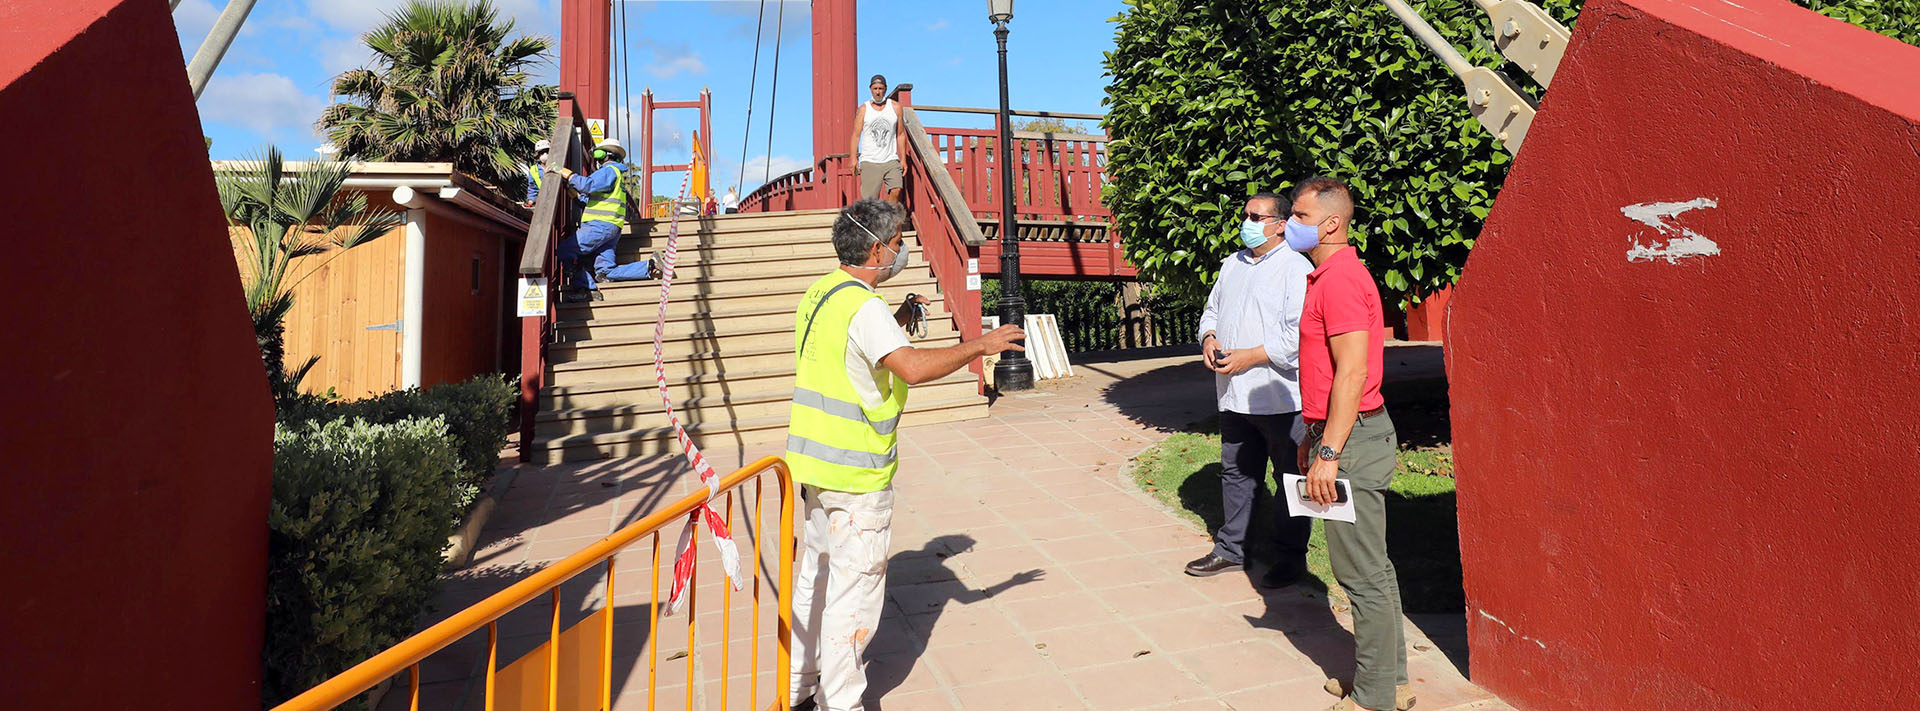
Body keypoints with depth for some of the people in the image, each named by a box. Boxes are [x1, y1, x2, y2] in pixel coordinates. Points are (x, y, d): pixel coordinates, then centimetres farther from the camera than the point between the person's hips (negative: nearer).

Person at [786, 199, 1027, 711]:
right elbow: (913, 368, -33)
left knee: (814, 573, 20)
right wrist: (979, 345, -22)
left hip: (813, 459, 10)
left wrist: (896, 324, 14)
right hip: (856, 473, -10)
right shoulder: (864, 306, -19)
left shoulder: (819, 294, 10)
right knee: (854, 587, 3)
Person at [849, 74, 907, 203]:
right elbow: (856, 135, 4)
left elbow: (900, 135, 12)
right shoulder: (863, 109, 7)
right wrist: (854, 158, -6)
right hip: (869, 161, -1)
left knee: (896, 191, -19)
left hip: (891, 160, 1)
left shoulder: (895, 107, 10)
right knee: (869, 199, -6)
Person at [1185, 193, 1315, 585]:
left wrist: (1249, 357, -18)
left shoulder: (1297, 269, -9)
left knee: (1291, 478, 5)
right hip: (1234, 395, 7)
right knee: (1235, 472, 16)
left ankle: (1292, 556, 19)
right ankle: (1230, 549, 29)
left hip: (1281, 399, -7)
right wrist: (1208, 337, 2)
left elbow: (1297, 334, -18)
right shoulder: (1232, 264, 15)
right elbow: (1212, 309, 23)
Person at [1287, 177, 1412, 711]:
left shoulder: (1341, 279, -16)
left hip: (1352, 437, -11)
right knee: (1371, 567, 17)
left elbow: (1352, 372, -23)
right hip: (1346, 433, 11)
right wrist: (1313, 437, 23)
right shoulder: (1330, 276, 16)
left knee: (1362, 572, -1)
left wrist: (1329, 453, -23)